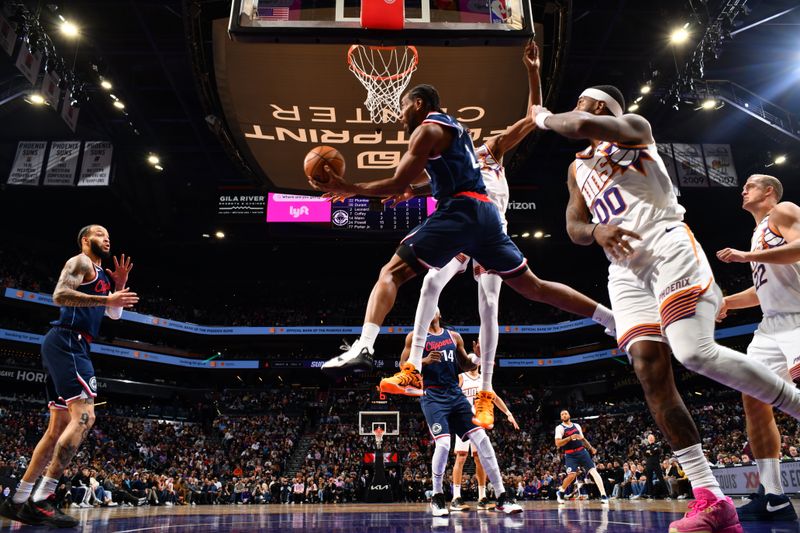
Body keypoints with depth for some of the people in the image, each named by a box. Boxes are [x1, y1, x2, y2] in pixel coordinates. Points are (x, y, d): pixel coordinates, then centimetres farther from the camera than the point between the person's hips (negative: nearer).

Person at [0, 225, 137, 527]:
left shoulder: (101, 275, 27)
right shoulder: (81, 262, -2)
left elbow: (114, 314, 26)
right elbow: (60, 295, -18)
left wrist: (120, 287, 11)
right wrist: (107, 298, -21)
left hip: (68, 346, 11)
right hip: (67, 341, -11)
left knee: (59, 426, 9)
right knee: (84, 416, -19)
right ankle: (42, 499, -20)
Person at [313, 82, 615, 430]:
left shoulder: (427, 128, 1)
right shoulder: (454, 127, 27)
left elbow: (398, 185, -7)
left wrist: (349, 189, 0)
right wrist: (415, 189, 35)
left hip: (460, 211, -8)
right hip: (485, 211, 9)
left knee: (391, 272, -7)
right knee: (532, 286, 13)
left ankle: (363, 349, -24)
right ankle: (615, 319, 12)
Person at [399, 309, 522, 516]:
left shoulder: (454, 336, 14)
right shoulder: (415, 337, 4)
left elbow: (467, 366, 20)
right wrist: (425, 361, -17)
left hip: (455, 394, 4)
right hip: (433, 396, -4)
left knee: (482, 439, -5)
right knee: (443, 444, -19)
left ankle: (502, 498, 1)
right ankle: (437, 497, 5)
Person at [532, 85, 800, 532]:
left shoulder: (633, 128, 9)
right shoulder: (578, 168, 28)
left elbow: (582, 126, -13)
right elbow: (574, 226, 18)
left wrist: (545, 118, 7)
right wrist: (597, 231, -6)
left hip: (668, 245, -5)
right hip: (626, 270, 6)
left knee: (696, 351, -28)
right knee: (650, 370, -12)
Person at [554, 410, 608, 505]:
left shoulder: (577, 426, 13)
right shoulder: (559, 428, -5)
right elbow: (557, 444, -16)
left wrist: (591, 448, 12)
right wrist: (570, 438, -25)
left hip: (582, 452, 4)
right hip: (570, 455, -4)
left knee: (594, 471, -10)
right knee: (571, 475, -17)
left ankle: (603, 495, -9)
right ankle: (560, 492, 9)